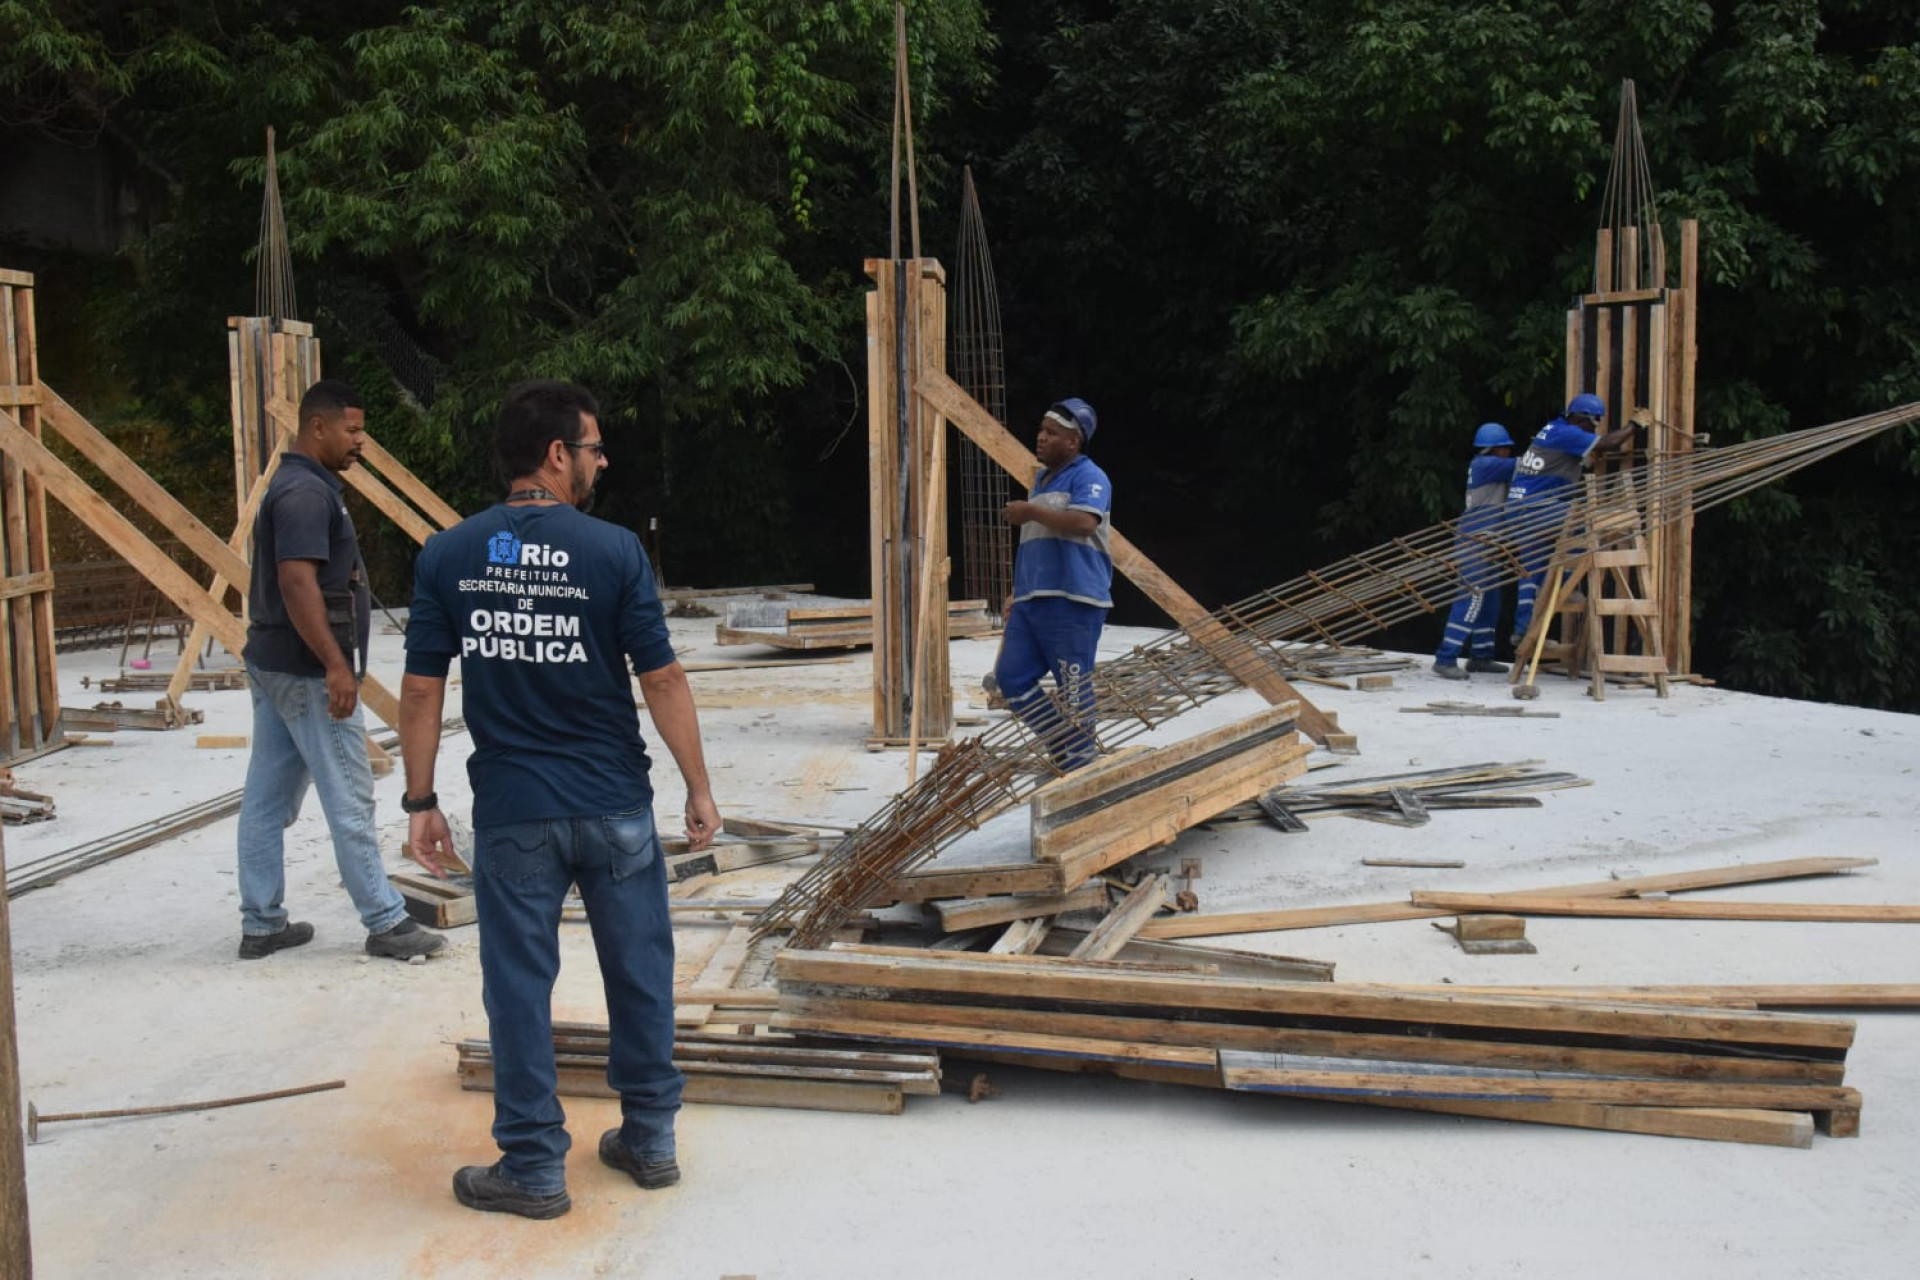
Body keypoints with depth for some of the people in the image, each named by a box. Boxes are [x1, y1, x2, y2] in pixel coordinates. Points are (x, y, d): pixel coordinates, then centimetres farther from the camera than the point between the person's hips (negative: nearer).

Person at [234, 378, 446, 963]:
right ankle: (386, 924, 4)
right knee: (349, 798, -3)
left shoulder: (296, 485, 15)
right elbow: (297, 583, -25)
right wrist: (336, 666, -26)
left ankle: (261, 924, 19)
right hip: (307, 671, -10)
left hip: (272, 663, 10)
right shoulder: (307, 493, -16)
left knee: (267, 798, 11)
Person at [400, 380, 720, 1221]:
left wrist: (420, 801, 7)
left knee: (519, 985, 10)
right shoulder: (613, 550, -9)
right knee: (639, 974, 15)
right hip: (613, 804, -1)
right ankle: (650, 1139, 27)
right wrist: (698, 787, 0)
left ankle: (534, 1166, 18)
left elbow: (422, 689, -1)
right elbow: (662, 680, -9)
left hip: (510, 812, 1)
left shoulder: (447, 555, -2)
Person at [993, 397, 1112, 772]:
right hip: (1030, 600, 9)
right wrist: (1018, 592, 27)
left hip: (1073, 601, -9)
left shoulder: (1089, 477, -6)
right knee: (1010, 677, 5)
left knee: (1073, 691, -4)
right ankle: (1063, 748, 16)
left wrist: (1031, 511, -17)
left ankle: (1079, 771, 6)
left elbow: (1083, 522, -26)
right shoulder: (1041, 479, 23)